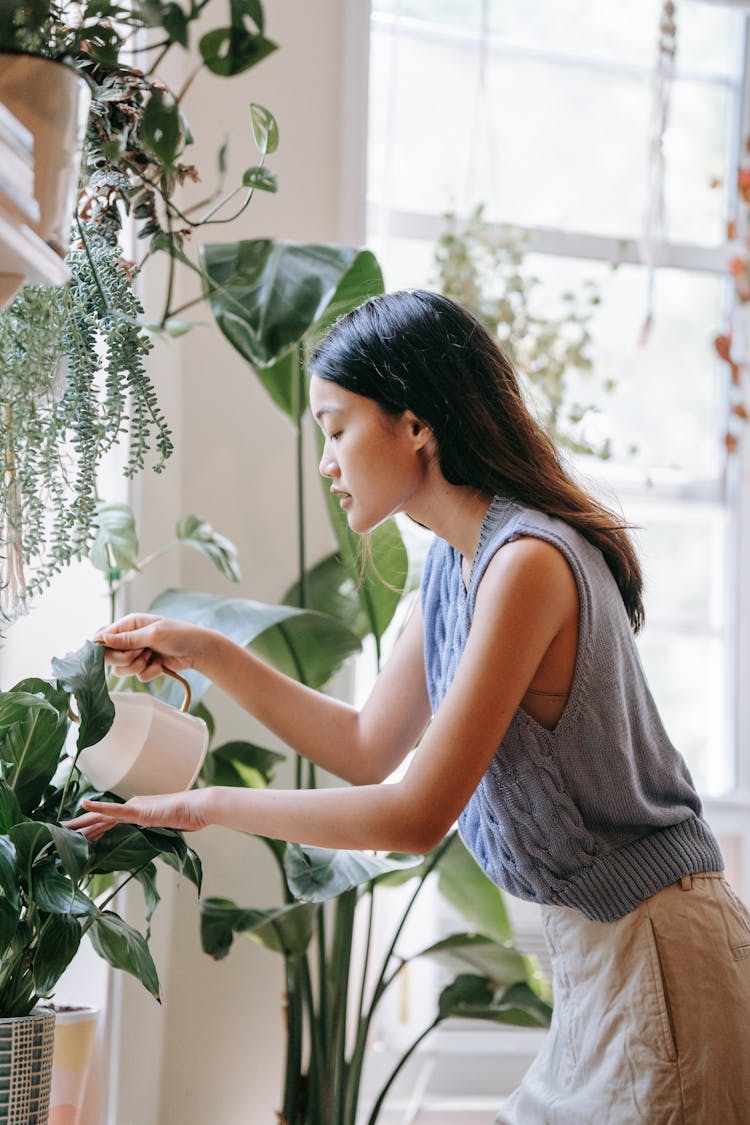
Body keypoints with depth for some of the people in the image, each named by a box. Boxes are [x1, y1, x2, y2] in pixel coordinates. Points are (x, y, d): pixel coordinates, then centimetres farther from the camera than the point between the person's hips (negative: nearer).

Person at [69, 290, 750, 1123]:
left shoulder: (528, 563, -22)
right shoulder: (454, 559, 8)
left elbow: (420, 812, -22)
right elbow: (366, 748, 17)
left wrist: (203, 806, -13)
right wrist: (208, 654, 10)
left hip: (655, 952, -9)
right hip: (591, 945, 9)